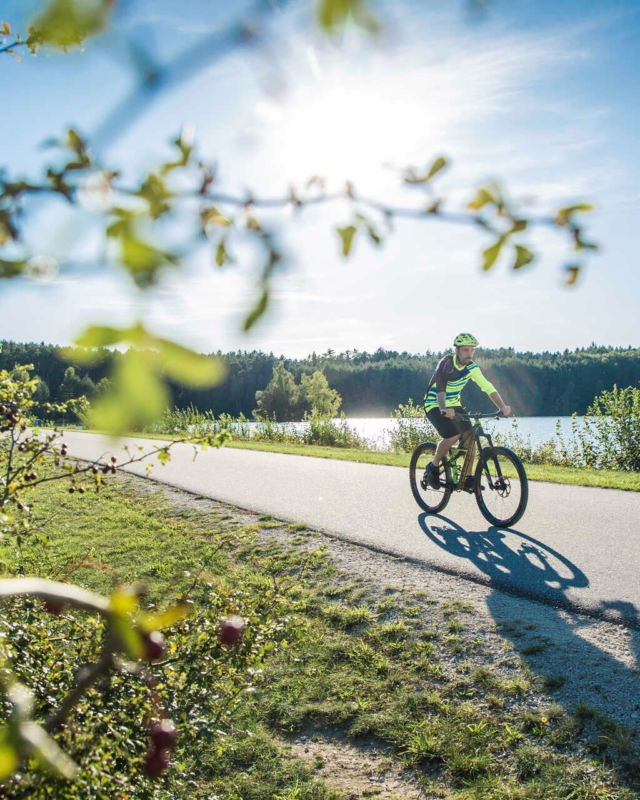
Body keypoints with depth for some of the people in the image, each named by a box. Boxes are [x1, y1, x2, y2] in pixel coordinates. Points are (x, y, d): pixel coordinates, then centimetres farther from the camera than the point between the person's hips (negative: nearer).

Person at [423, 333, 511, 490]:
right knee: (452, 436, -27)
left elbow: (488, 387, -13)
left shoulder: (471, 367, -6)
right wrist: (444, 409, -58)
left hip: (454, 404, 6)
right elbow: (440, 389, -39)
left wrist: (502, 406, -28)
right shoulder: (446, 364, -24)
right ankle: (433, 467, -6)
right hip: (434, 405, -6)